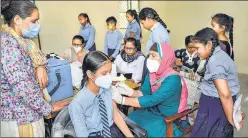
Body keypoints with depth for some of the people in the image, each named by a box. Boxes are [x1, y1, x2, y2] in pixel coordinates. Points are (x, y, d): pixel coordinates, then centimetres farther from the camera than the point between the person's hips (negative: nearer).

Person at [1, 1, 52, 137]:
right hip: (20, 115, -10)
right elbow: (22, 86, -28)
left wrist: (40, 66, -3)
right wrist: (46, 109, -17)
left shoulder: (19, 40, 8)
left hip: (22, 111, 10)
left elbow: (36, 55, 21)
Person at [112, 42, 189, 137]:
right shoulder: (152, 73, -3)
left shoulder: (173, 79, -27)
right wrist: (129, 91, -27)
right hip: (153, 112, 6)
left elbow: (152, 100, -33)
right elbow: (144, 93, -6)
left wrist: (122, 100, -36)